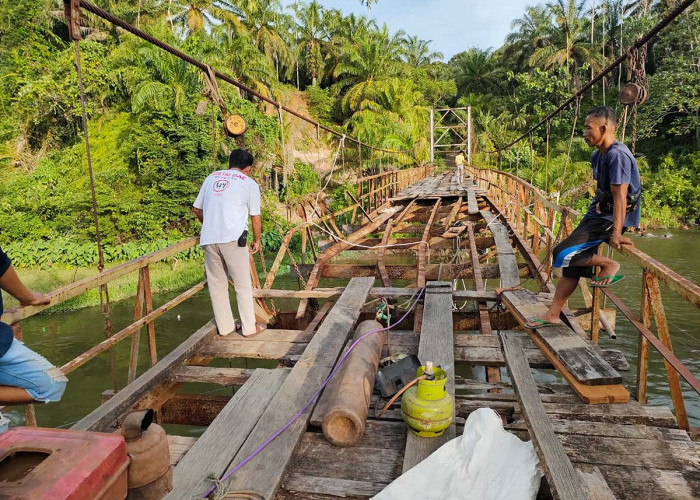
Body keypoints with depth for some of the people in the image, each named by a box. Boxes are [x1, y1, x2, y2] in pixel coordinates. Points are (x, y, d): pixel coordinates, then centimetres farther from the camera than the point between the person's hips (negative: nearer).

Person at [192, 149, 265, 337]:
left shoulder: (211, 177, 17)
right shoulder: (250, 183, 6)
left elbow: (197, 209, 21)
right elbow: (256, 218, 6)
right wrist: (257, 241, 20)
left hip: (208, 239, 4)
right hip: (233, 238, -4)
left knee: (217, 284, 13)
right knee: (243, 285, 7)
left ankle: (225, 327, 22)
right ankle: (249, 327, 14)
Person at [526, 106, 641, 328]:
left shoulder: (617, 155, -20)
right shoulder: (598, 155, 10)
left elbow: (620, 196, -25)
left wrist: (616, 234, -28)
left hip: (609, 220, -9)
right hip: (596, 214, 9)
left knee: (562, 254, -19)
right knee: (573, 266, 9)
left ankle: (609, 265, 0)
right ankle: (553, 314, 16)